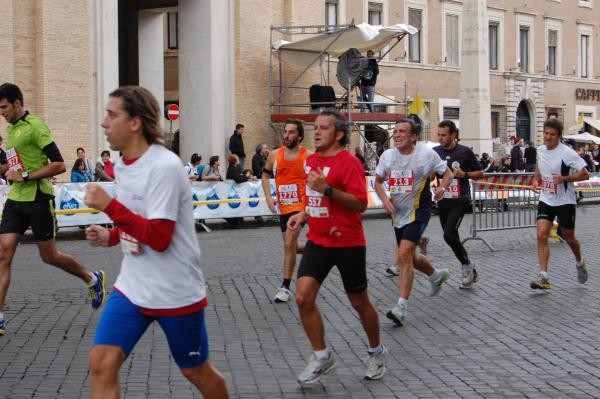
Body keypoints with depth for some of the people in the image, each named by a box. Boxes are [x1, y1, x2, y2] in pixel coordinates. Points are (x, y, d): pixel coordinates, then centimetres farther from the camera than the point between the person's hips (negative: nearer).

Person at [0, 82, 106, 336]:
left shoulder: (34, 126, -12)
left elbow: (59, 165, -18)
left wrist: (25, 176, -19)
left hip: (38, 199, -7)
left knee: (49, 256, 5)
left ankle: (93, 279, 30)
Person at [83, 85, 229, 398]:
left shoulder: (164, 166, -21)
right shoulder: (123, 164, 5)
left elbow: (159, 238, -25)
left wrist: (109, 205, -27)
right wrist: (110, 236, 0)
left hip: (176, 292, -7)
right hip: (132, 288, 7)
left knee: (195, 371, 12)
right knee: (101, 363, -7)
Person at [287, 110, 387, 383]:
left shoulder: (349, 162, -15)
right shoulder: (311, 161, 8)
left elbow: (361, 203, -22)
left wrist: (327, 189, -30)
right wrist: (303, 215, 9)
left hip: (347, 244, -6)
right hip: (317, 241, 6)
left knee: (359, 303, 9)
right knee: (303, 298, -8)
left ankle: (377, 352, 32)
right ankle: (321, 356, 8)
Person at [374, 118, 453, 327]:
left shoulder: (426, 154, -11)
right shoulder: (387, 155, 0)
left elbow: (447, 173, 0)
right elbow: (378, 181, 13)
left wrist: (442, 187, -21)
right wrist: (385, 199, -5)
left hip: (418, 211, -6)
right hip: (398, 213, 6)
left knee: (404, 255, -20)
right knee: (409, 257, 19)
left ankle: (401, 307, -17)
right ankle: (437, 275, 50)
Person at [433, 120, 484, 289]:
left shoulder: (464, 152, -6)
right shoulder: (434, 152, 3)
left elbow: (480, 173, 2)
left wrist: (464, 174, -15)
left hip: (460, 200, -5)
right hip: (443, 201, 5)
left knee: (449, 235, -19)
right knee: (452, 237, 11)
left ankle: (467, 265, 1)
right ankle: (469, 271, 27)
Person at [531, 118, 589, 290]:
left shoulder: (567, 153, -18)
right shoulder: (540, 150, 0)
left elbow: (584, 174, -15)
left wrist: (564, 178, -28)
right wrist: (536, 180, 5)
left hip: (565, 201, -4)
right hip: (546, 200, 4)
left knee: (569, 238, 12)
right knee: (541, 235, -13)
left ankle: (580, 263, 44)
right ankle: (543, 277, -14)